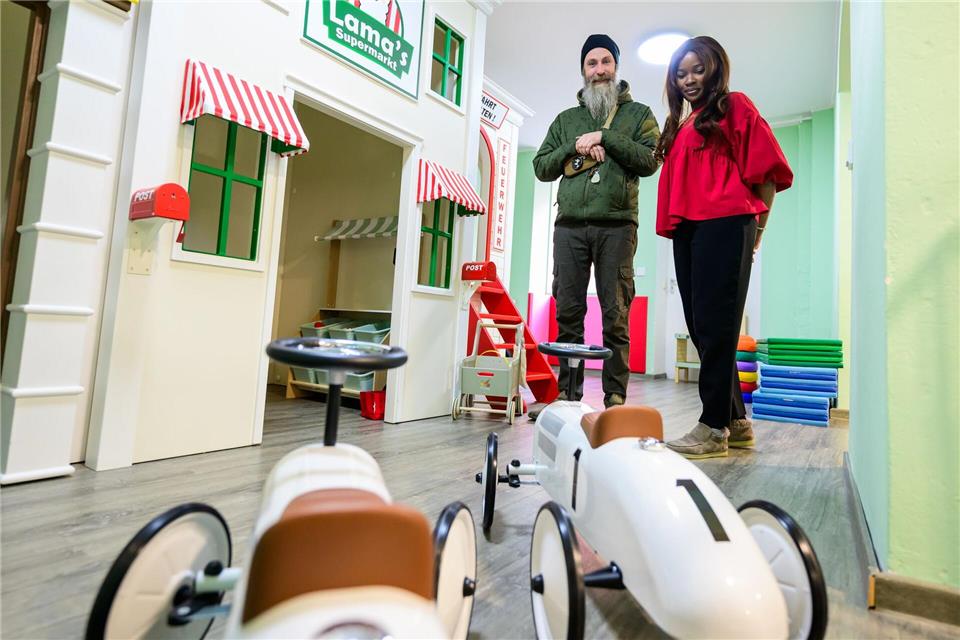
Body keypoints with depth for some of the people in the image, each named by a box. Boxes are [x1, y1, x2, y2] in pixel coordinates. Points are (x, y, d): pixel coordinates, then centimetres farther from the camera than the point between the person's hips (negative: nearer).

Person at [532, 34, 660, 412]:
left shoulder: (639, 114, 17)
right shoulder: (566, 119, 23)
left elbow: (650, 161, 1)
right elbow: (541, 167, 15)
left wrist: (604, 137, -4)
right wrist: (576, 146, 0)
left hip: (616, 226, -2)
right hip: (569, 226, 2)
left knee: (615, 316, -4)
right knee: (568, 313, -1)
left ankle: (615, 398, 2)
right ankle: (568, 394, 7)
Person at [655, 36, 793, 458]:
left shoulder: (734, 107, 7)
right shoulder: (680, 124, 26)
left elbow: (766, 167, 0)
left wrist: (758, 226, -2)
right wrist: (672, 222, 11)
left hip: (724, 225, -7)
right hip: (687, 230, 8)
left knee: (714, 324, -11)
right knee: (700, 326, 5)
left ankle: (714, 427, -4)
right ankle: (736, 422, 15)